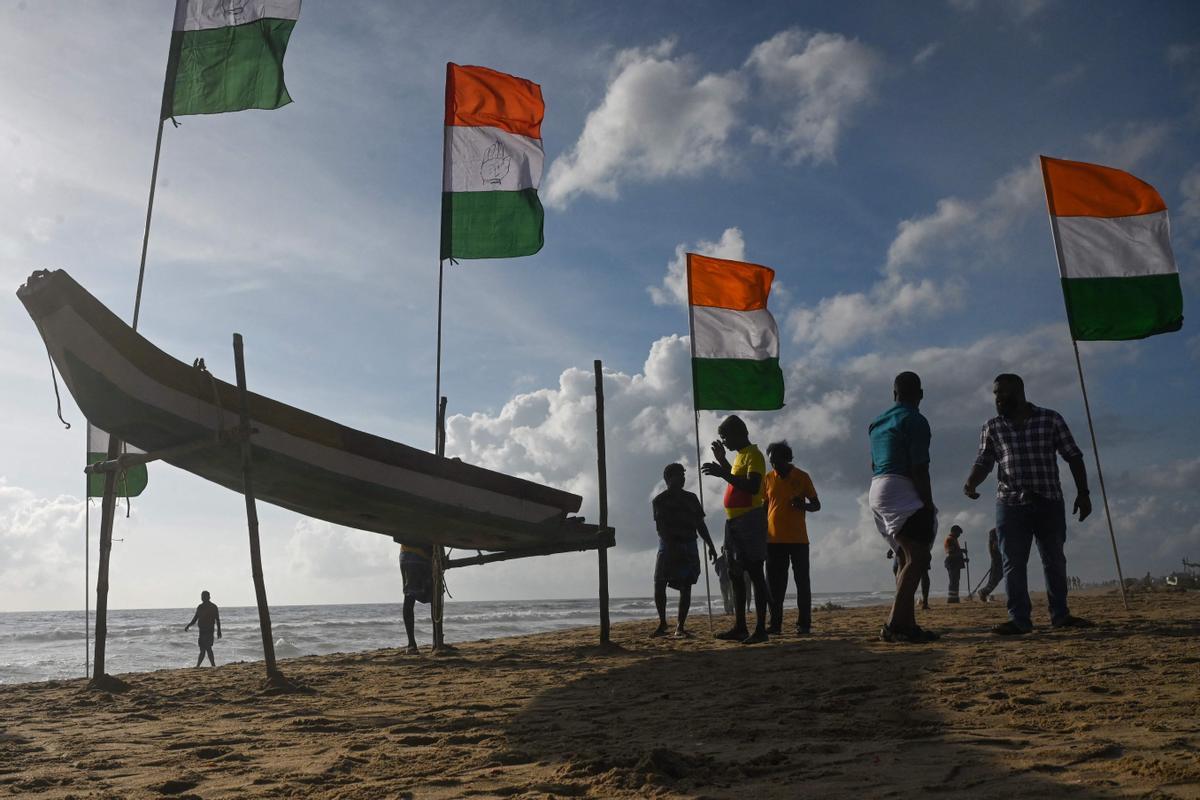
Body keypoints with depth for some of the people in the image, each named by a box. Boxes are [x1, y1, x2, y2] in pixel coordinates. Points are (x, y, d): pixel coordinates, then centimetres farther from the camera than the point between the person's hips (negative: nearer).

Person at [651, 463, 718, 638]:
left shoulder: (691, 498, 14)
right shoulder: (659, 501, 2)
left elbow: (700, 525, 17)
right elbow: (660, 527, -10)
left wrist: (711, 546, 9)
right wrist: (672, 546, -24)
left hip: (688, 548, 3)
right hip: (667, 547, -3)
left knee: (685, 587, -3)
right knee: (659, 584, -11)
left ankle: (681, 626, 3)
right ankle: (662, 623, 5)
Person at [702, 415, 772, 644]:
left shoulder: (753, 454, -11)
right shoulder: (740, 455, 18)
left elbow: (753, 487, -24)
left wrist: (723, 473, -28)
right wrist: (722, 460, 27)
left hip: (749, 520, -10)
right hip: (734, 522, 10)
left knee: (755, 574, -8)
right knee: (736, 576, 11)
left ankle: (761, 629, -5)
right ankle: (739, 627, 17)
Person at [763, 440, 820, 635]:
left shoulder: (802, 477, 3)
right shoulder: (767, 479, 8)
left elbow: (816, 505, 7)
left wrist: (804, 505, -16)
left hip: (798, 539, -2)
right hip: (774, 539, 2)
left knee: (802, 581, 0)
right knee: (775, 583, 1)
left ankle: (804, 623, 4)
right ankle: (775, 624, 4)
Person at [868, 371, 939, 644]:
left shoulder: (877, 423, 19)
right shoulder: (915, 421, -7)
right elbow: (919, 470, -13)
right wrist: (929, 505, -10)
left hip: (877, 490, 9)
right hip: (901, 491, -9)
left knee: (906, 559, 14)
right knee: (917, 558, -13)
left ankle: (907, 624, 12)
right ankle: (895, 624, -24)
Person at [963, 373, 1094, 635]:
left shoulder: (1051, 419, 2)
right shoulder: (991, 427, 5)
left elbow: (1073, 457, 5)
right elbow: (983, 462, 1)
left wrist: (1082, 492, 1)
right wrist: (971, 483, -19)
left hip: (1050, 503, 0)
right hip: (1010, 504, 0)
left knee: (1055, 561, 8)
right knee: (1013, 564, -2)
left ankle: (1060, 615, 22)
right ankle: (1019, 619, 4)